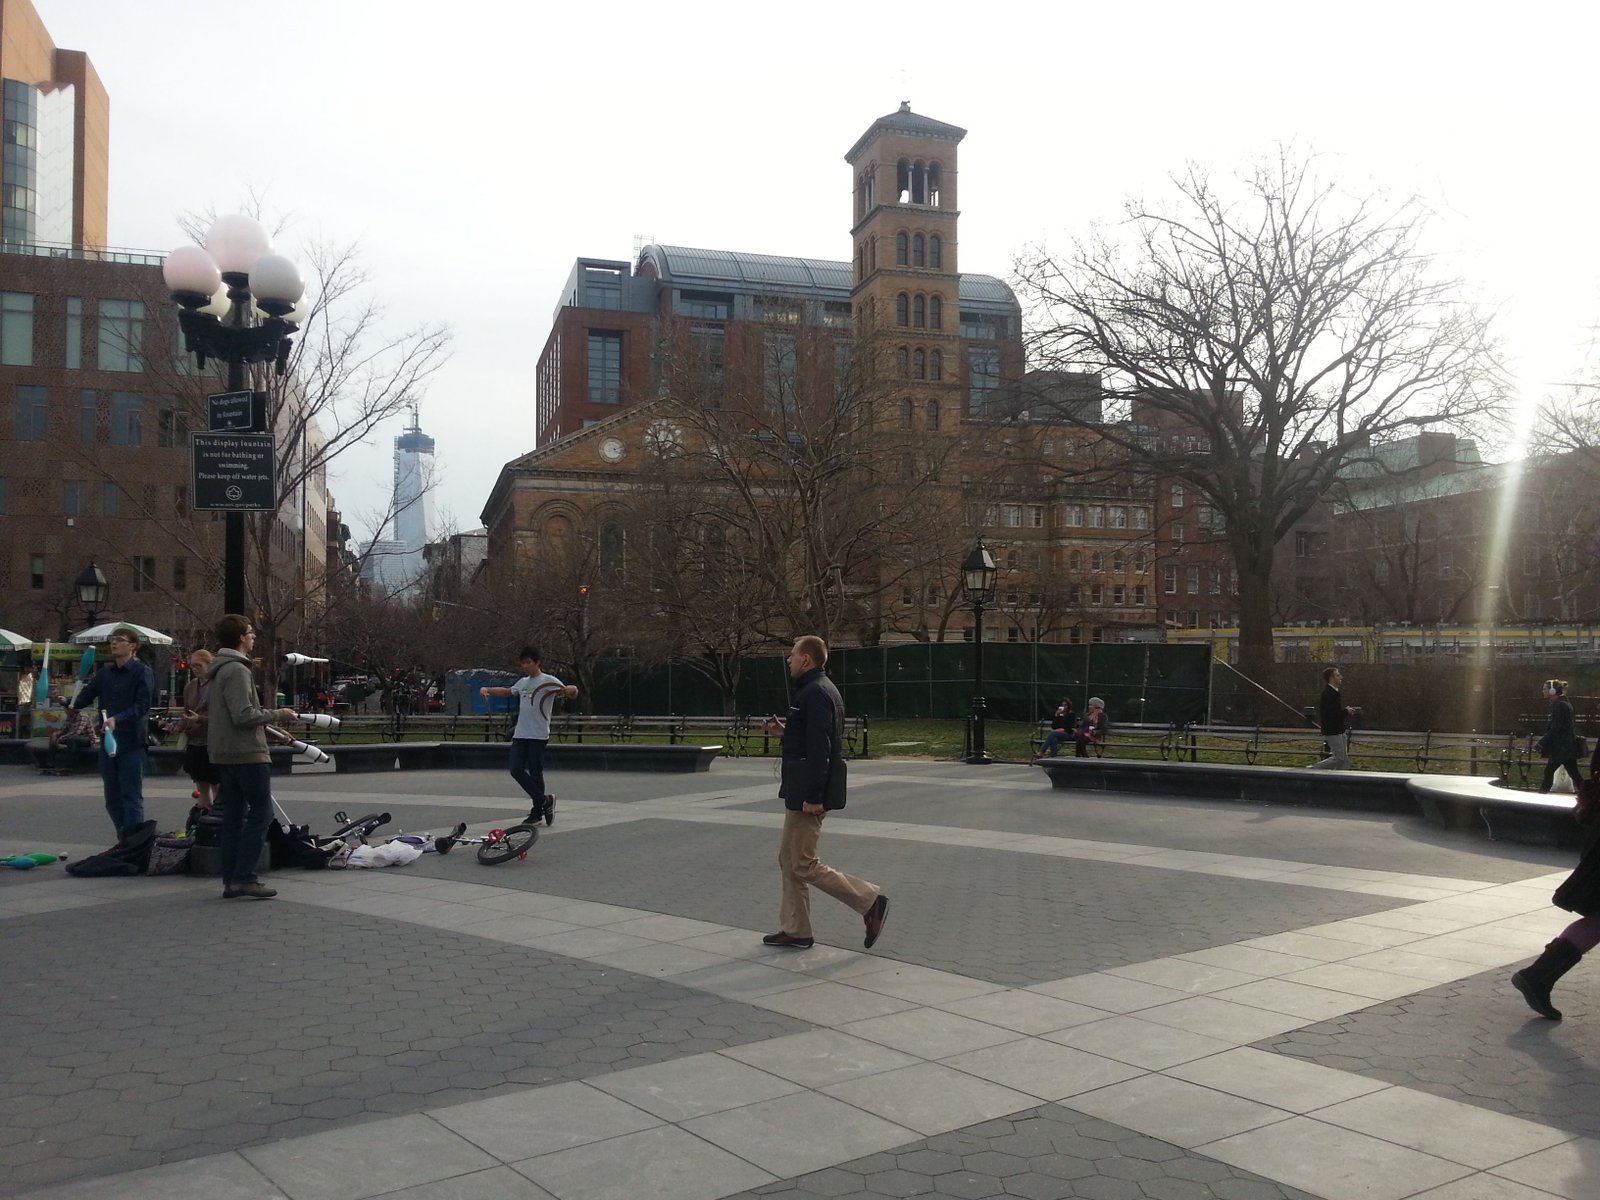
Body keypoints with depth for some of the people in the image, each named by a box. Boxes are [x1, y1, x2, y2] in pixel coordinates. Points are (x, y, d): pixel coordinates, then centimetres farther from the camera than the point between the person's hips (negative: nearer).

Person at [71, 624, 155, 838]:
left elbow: (142, 705, -15)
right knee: (112, 799, 12)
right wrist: (71, 705, -15)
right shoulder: (103, 674, 14)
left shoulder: (142, 672, -5)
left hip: (132, 744, -6)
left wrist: (117, 720, -28)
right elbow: (85, 698, 6)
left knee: (132, 798, -5)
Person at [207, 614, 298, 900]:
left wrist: (268, 727, 21)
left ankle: (230, 880, 13)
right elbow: (244, 715, -23)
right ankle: (244, 877, -7)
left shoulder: (216, 671, 16)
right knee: (260, 813, -5)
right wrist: (278, 714, -10)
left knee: (233, 815, 11)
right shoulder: (237, 670, -16)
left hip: (224, 754, 10)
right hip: (248, 753, -10)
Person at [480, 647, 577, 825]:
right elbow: (507, 691, 35)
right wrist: (487, 689, 20)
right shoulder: (523, 682, 17)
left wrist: (569, 690, -39)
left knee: (535, 774, -2)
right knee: (516, 770, -3)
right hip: (520, 735, 6)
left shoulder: (548, 680, -4)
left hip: (538, 735, -6)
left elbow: (572, 691, -15)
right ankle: (544, 801, 8)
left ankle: (538, 810, 12)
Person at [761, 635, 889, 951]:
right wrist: (784, 730, 11)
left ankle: (870, 900, 2)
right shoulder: (814, 689, 15)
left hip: (809, 793, -11)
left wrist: (813, 797, -26)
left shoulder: (816, 693, -18)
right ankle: (795, 931, 20)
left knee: (803, 865, -4)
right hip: (802, 793, 11)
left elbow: (819, 748, -24)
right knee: (789, 859, 14)